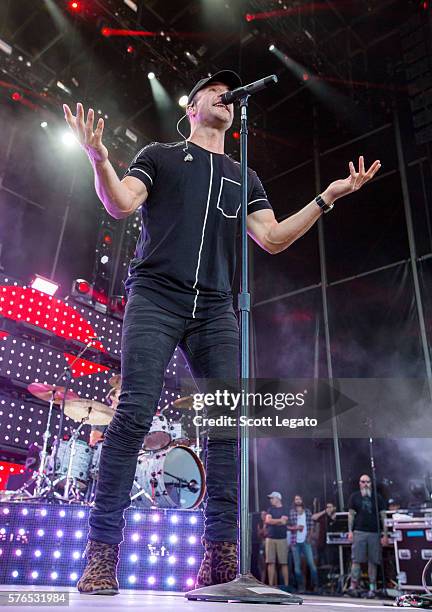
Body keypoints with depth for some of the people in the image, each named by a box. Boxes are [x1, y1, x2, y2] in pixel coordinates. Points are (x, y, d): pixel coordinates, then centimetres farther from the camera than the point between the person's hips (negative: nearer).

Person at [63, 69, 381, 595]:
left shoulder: (243, 178, 27)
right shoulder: (159, 155, 20)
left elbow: (272, 239, 15)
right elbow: (121, 204, 5)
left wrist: (327, 197, 9)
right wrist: (99, 159, -13)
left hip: (215, 309, 3)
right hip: (155, 297, -3)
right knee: (135, 412, -14)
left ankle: (219, 556, -4)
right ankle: (101, 552, -7)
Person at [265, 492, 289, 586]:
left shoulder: (284, 510, 6)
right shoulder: (270, 509, 16)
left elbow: (284, 522, -8)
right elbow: (267, 520, 0)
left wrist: (272, 521, -1)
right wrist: (279, 520, -4)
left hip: (282, 539, -3)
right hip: (270, 538, 3)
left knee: (283, 563, -3)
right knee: (271, 562, 0)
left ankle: (286, 585, 1)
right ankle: (271, 584, 2)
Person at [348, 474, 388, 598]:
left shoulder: (377, 497, 8)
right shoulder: (354, 497, 8)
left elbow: (383, 516, 8)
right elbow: (351, 514, 8)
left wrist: (385, 535, 2)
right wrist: (350, 531, -2)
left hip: (374, 533, 1)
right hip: (359, 532, -1)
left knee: (373, 561, 4)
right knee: (356, 560, -6)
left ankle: (372, 588, 12)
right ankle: (353, 586, -4)